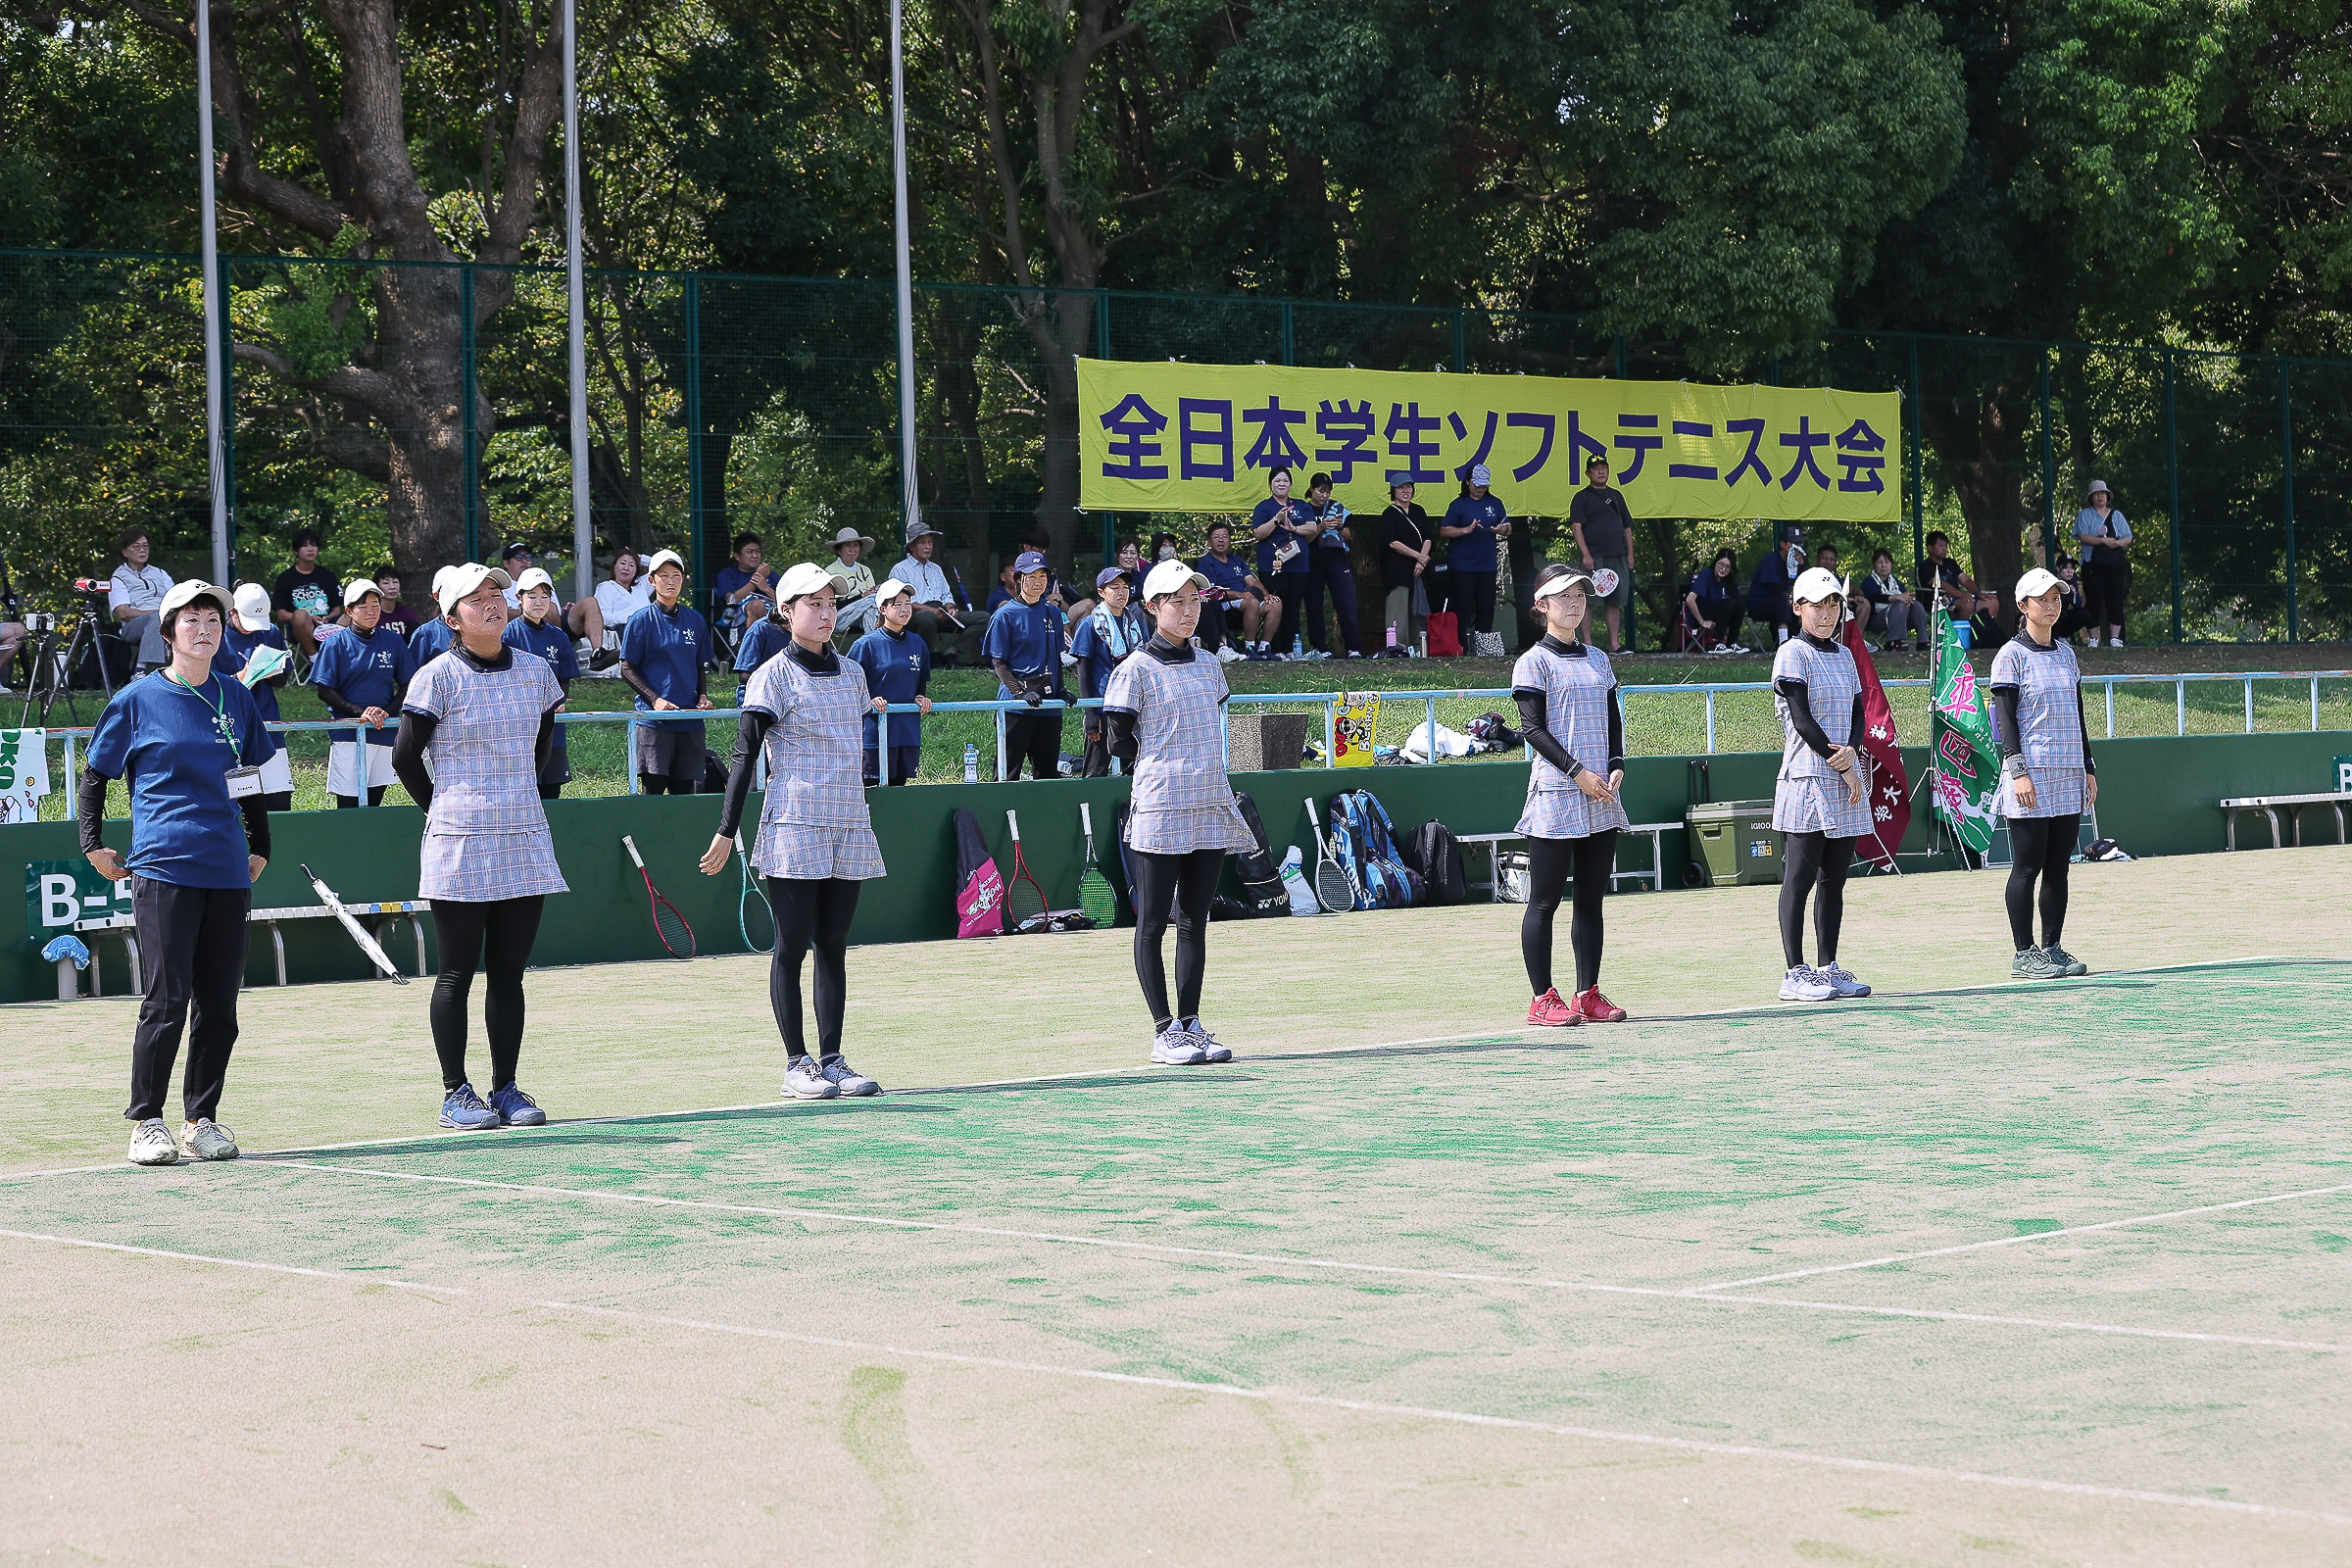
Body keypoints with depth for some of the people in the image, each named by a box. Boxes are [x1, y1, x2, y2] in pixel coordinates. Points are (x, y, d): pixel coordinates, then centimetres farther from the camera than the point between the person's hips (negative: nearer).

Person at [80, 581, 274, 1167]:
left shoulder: (235, 698, 12)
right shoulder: (138, 700, 1)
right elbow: (94, 775, 9)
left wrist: (260, 848, 21)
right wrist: (94, 845, 2)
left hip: (229, 874, 4)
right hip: (163, 871, -4)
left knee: (219, 1005, 4)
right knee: (167, 1002, -8)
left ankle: (201, 1119, 13)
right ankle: (146, 1123, 0)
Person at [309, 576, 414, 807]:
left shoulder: (394, 642, 8)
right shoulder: (335, 644, 0)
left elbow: (407, 686, 10)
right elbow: (324, 691, -2)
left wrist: (386, 712, -9)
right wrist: (360, 712, -15)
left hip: (385, 734, 3)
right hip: (347, 734, -3)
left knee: (374, 801, 6)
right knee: (348, 805, -7)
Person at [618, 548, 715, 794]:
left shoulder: (695, 620, 11)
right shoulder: (642, 620, -1)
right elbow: (627, 669, -2)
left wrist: (703, 695, 2)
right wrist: (655, 700, -13)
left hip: (690, 718, 4)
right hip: (653, 718, -4)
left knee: (686, 790, 4)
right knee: (653, 788, -8)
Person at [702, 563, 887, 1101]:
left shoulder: (852, 673, 12)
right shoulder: (775, 676, -5)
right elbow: (745, 754, -7)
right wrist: (727, 830, -11)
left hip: (848, 828, 5)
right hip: (794, 829, -5)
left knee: (834, 946, 6)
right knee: (792, 945, -2)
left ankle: (832, 1059, 9)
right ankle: (797, 1064, 1)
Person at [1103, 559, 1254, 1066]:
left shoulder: (1209, 667, 12)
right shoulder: (1137, 671, -5)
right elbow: (1118, 741, -3)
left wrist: (1195, 767, 12)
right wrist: (1162, 765, 6)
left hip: (1212, 809, 6)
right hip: (1161, 812, -6)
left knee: (1195, 922, 8)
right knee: (1153, 924, -2)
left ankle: (1190, 1025, 12)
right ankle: (1165, 1031, 1)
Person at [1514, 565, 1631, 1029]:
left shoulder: (1598, 660, 16)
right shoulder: (1534, 661, -2)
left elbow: (1615, 720, 16)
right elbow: (1533, 728, -8)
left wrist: (1616, 766, -2)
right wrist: (1578, 772, -16)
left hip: (1601, 798, 6)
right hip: (1556, 794, -6)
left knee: (1592, 898, 7)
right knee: (1545, 899, -4)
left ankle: (1588, 994, 11)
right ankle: (1542, 999, -3)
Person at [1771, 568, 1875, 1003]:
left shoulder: (1844, 655, 17)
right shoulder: (1793, 654, -4)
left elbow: (1858, 713, 12)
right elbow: (1802, 720, -11)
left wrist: (1852, 751, -10)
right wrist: (1842, 770, -12)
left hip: (1847, 780, 7)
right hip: (1808, 778, -7)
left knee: (1835, 877, 7)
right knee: (1801, 876, -7)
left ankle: (1828, 968, 12)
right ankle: (1795, 974, -8)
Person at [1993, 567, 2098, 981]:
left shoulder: (2066, 652, 16)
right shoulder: (2011, 655, -4)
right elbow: (2005, 719, -9)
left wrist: (2088, 768, 16)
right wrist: (2018, 770, -17)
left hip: (2069, 776, 6)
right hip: (2032, 777, -6)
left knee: (2058, 866, 7)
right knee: (2028, 867, -4)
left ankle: (2052, 948, 12)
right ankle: (2024, 955, -1)